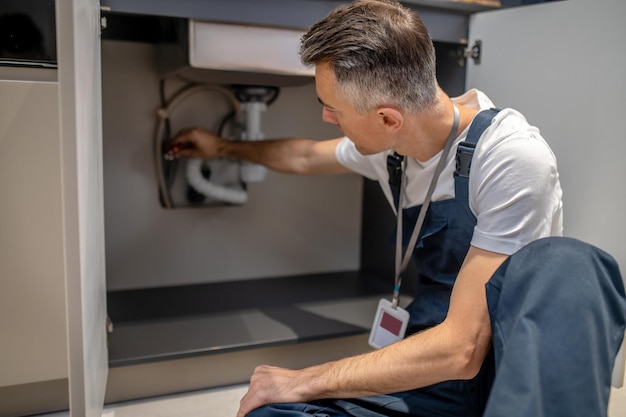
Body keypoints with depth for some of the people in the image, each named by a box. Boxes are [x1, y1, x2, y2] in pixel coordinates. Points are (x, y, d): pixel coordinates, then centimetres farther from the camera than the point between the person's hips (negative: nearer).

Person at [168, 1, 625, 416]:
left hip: (493, 378, -5)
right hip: (431, 357, 5)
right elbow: (306, 157, 20)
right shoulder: (391, 143, -2)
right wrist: (223, 147, 33)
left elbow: (460, 351, -26)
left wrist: (305, 380, -20)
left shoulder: (513, 159, -24)